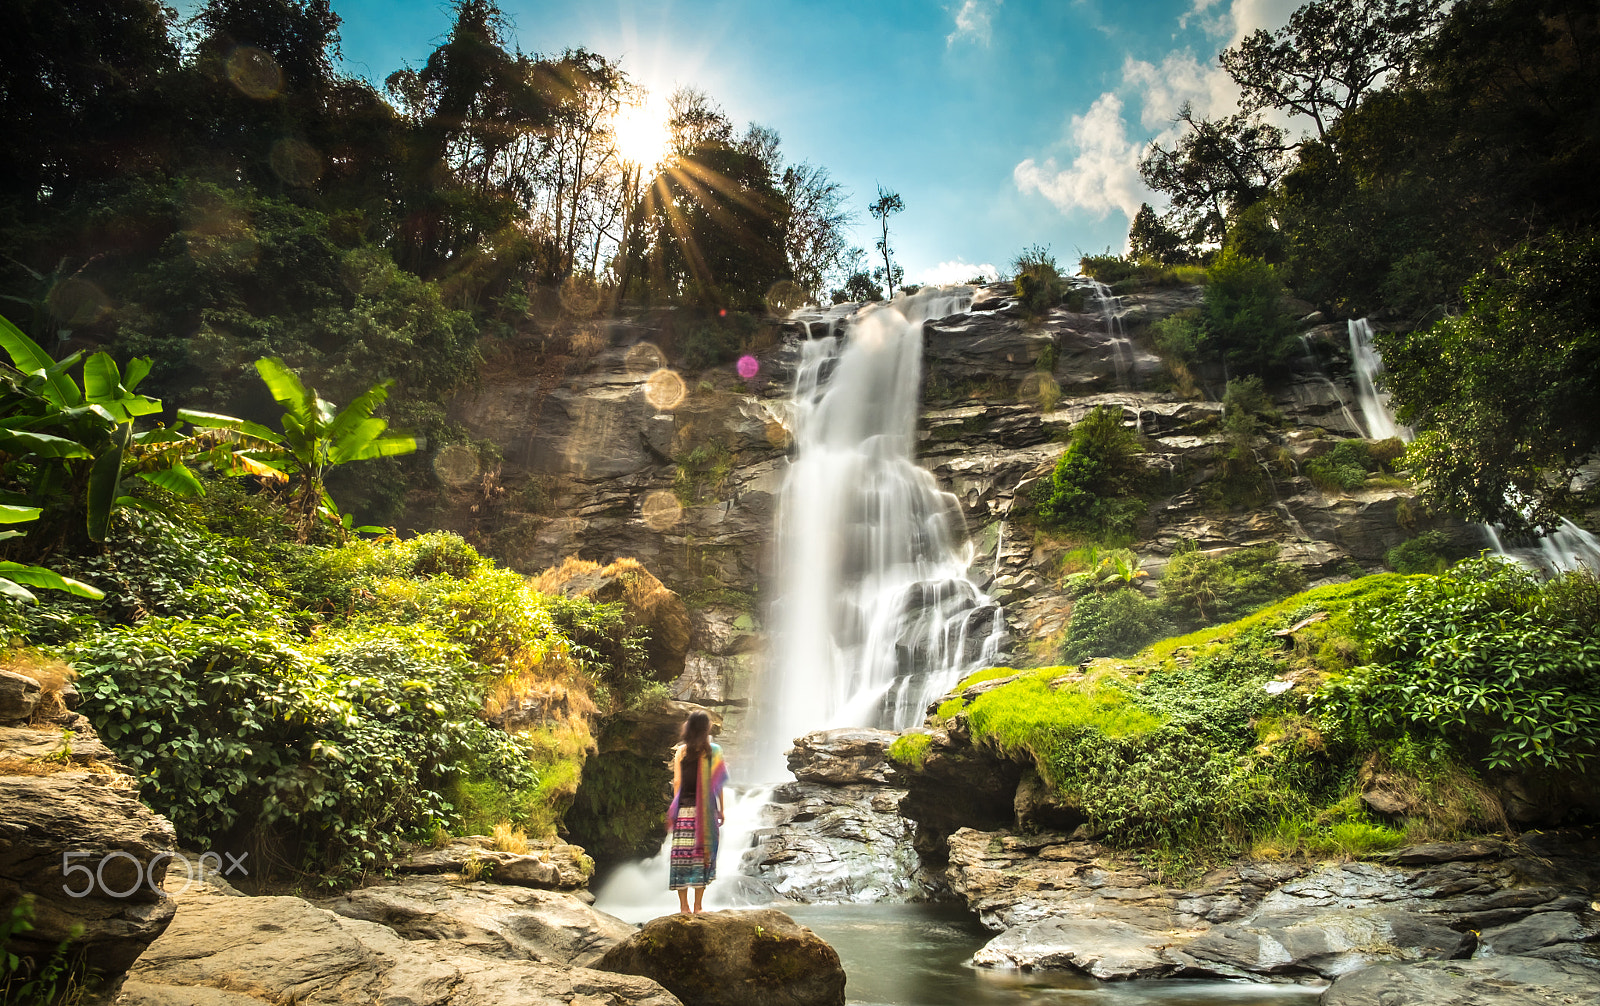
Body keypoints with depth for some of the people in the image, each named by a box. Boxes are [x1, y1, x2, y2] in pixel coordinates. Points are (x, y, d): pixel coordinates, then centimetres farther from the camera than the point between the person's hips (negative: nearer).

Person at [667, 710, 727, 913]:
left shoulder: (681, 751, 1)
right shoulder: (713, 751, 0)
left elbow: (677, 782, 2)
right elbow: (717, 784, 2)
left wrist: (675, 808, 11)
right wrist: (721, 810, 9)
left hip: (684, 810, 1)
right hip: (705, 811, 0)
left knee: (682, 855, 5)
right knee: (702, 855, 5)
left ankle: (684, 906, 6)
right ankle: (697, 906, 6)